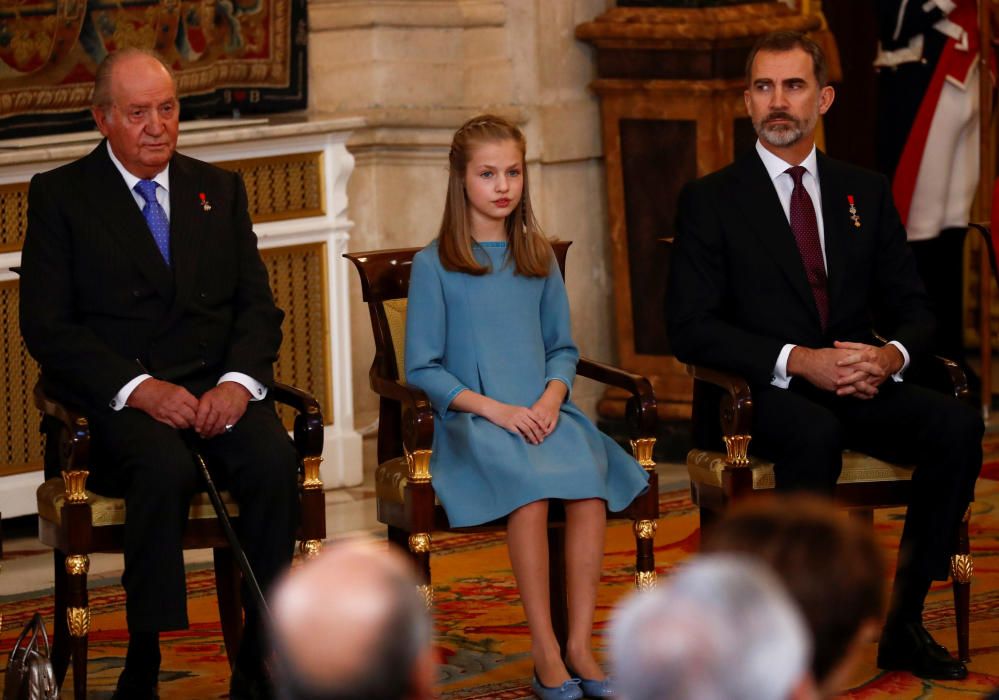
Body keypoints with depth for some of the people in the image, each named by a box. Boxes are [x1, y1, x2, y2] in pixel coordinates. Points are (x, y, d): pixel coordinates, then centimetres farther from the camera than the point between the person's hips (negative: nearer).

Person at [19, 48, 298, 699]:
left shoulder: (220, 190, 17)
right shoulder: (60, 195, 5)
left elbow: (259, 305, 12)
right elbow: (47, 326, -3)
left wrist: (239, 381, -10)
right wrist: (138, 388, -17)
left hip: (220, 389, 3)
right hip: (119, 395, -3)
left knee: (275, 459, -29)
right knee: (166, 467, -36)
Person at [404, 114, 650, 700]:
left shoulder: (540, 260, 16)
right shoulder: (434, 265, 3)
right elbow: (423, 368, -1)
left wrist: (552, 397, -4)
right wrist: (494, 409, -12)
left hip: (543, 412, 4)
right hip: (471, 420, -4)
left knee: (590, 484, -29)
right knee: (531, 489, -34)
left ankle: (580, 646, -24)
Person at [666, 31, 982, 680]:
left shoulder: (866, 193, 15)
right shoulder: (711, 201, 4)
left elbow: (912, 307, 15)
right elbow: (692, 328, -6)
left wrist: (890, 356, -11)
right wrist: (799, 360, -19)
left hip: (862, 387, 4)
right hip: (767, 395, -4)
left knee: (958, 423, -25)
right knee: (814, 434, -38)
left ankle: (901, 621, -18)